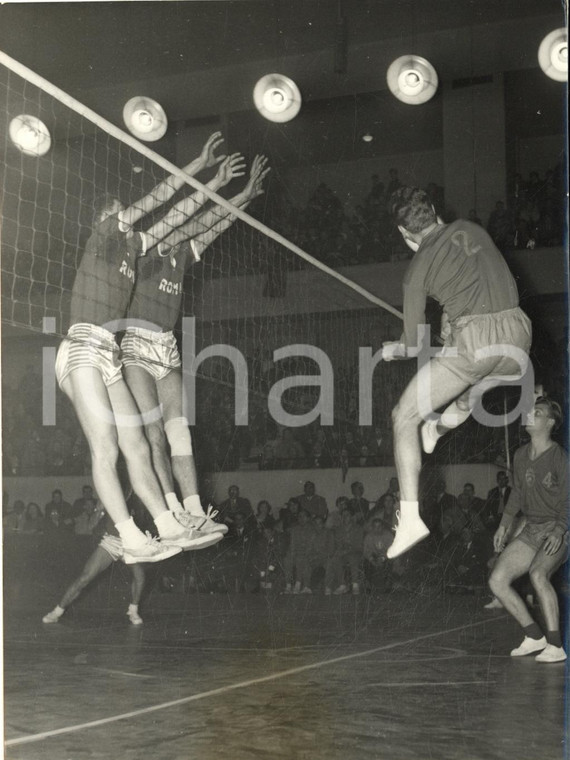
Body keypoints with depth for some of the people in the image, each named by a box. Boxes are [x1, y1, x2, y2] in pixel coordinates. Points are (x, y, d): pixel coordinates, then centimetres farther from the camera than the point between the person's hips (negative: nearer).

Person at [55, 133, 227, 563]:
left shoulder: (132, 248, 21)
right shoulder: (102, 239, 3)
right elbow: (154, 201, -1)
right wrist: (200, 167, 5)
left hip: (109, 358, 8)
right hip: (83, 350, -8)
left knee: (137, 447, 3)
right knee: (105, 449, -13)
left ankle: (170, 530, 2)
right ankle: (133, 542, -17)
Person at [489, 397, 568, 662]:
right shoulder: (520, 456, 9)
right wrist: (504, 525, 13)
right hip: (531, 530, 7)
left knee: (538, 573, -33)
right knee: (497, 581, -3)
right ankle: (534, 637, 11)